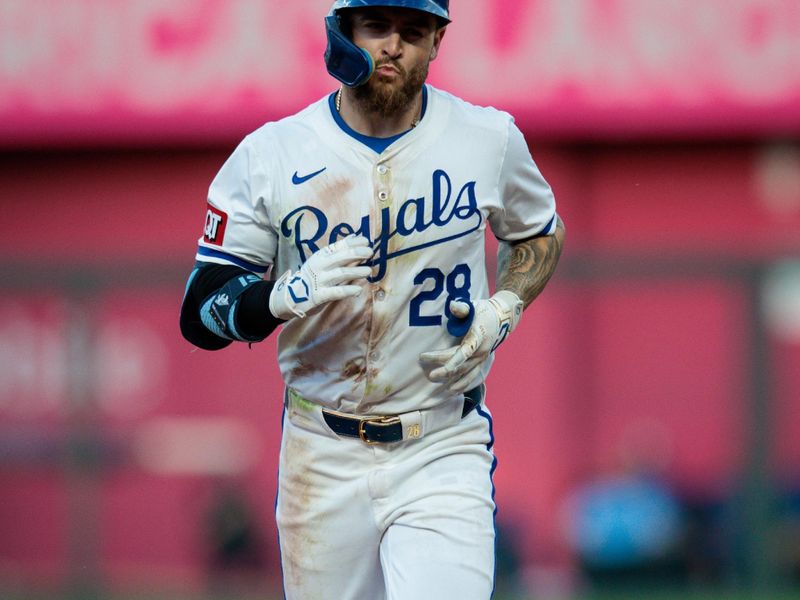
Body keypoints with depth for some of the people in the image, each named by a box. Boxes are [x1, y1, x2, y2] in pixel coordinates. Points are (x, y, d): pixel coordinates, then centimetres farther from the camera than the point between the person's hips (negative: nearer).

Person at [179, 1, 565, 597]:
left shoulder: (490, 140, -2)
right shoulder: (269, 156, -5)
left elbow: (542, 235, 19)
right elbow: (200, 317, -5)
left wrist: (501, 313, -1)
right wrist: (289, 294, -25)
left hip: (442, 455, -1)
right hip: (322, 456, 1)